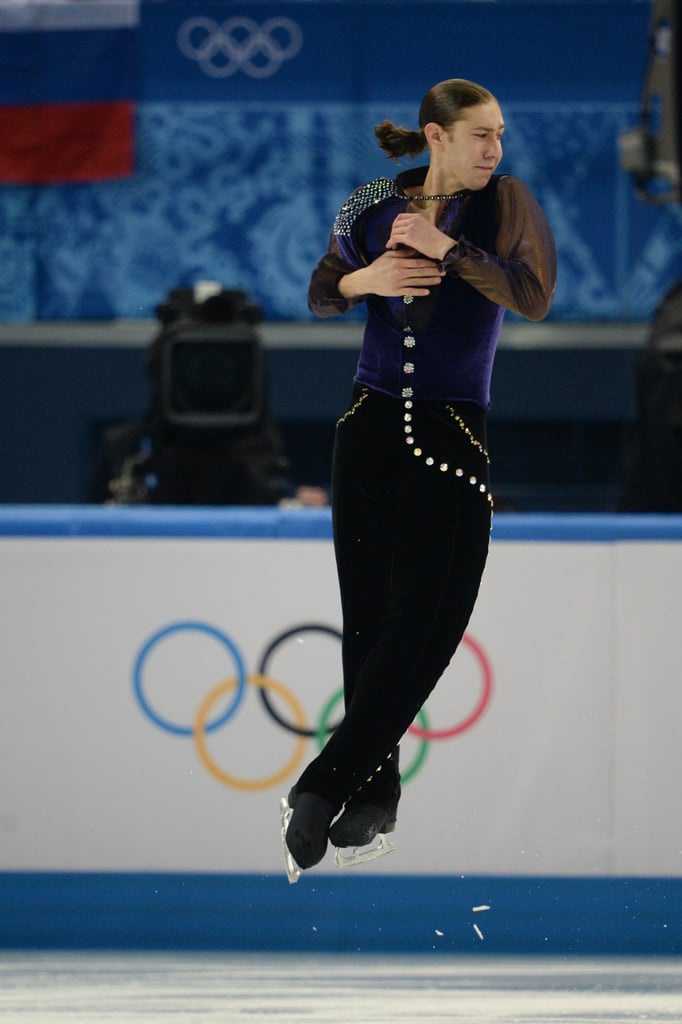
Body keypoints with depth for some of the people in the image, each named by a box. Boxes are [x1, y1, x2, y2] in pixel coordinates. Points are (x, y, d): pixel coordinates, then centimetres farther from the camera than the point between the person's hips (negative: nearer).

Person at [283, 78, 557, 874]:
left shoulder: (503, 203, -5)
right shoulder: (375, 209, 1)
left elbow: (535, 298, -19)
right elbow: (320, 297, 13)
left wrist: (446, 247, -21)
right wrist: (363, 281, -9)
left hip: (453, 436, -2)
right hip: (371, 429, 2)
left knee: (423, 625, -10)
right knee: (368, 615, 5)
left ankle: (322, 787, -5)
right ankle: (374, 794, 15)